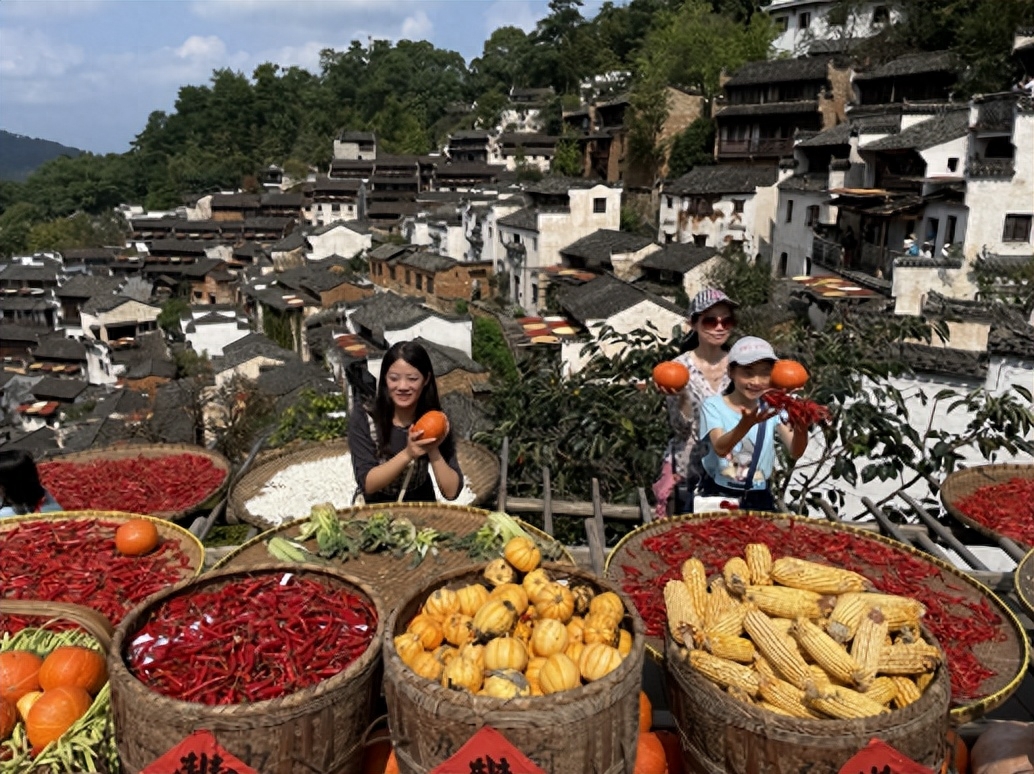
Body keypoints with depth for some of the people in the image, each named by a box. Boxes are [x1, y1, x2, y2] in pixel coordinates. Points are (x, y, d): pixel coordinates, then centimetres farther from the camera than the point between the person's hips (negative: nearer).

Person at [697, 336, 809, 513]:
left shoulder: (772, 408, 0)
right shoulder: (714, 406, -7)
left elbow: (795, 452, -13)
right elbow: (720, 448, -24)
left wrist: (800, 427, -34)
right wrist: (746, 424, -42)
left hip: (759, 498, 2)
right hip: (718, 496, -2)